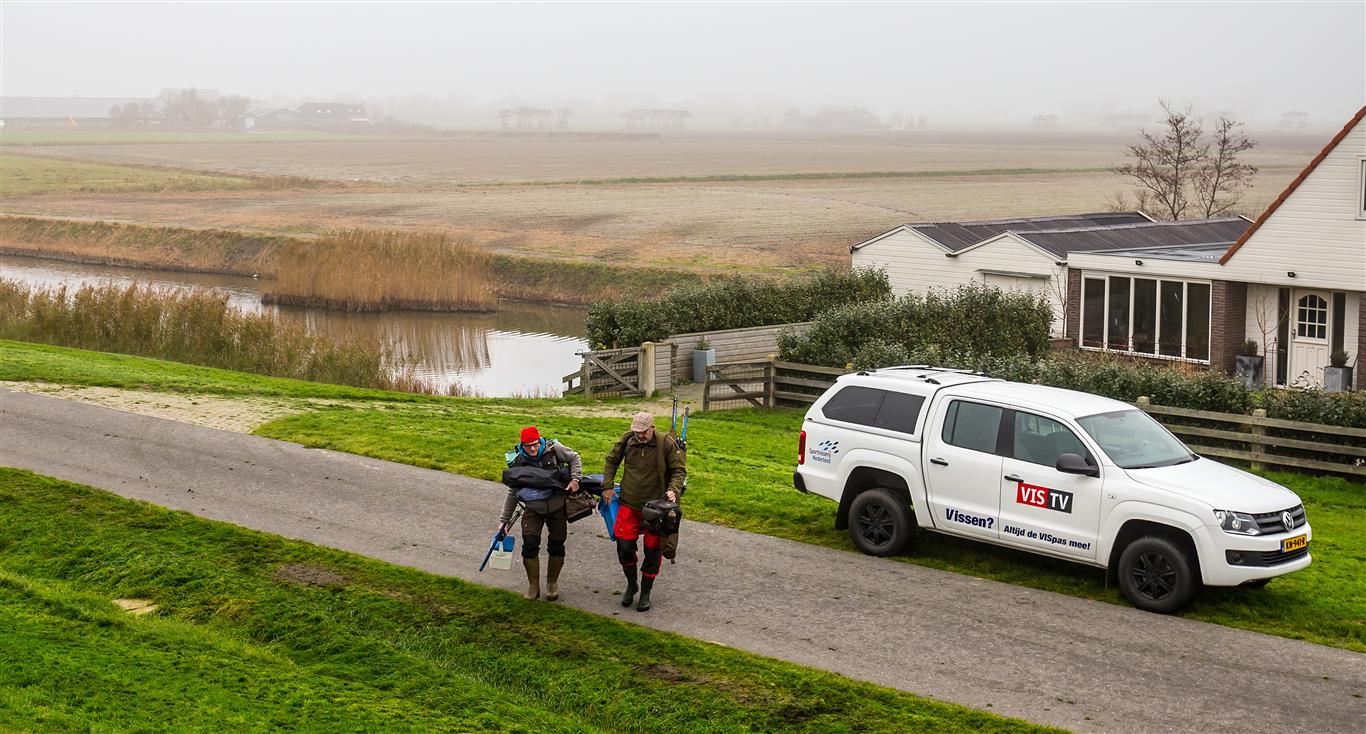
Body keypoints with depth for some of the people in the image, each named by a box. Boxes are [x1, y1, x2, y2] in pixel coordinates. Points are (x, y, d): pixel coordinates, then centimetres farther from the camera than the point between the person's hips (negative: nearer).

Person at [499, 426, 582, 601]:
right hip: (533, 509, 0)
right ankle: (533, 586, 5)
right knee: (530, 545, -11)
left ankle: (552, 583, 25)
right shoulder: (518, 464, -4)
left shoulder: (553, 449, -9)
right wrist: (504, 520, 6)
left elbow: (574, 458, 8)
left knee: (556, 546, 4)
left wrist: (575, 479, -8)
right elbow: (512, 494, 6)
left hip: (557, 507, 0)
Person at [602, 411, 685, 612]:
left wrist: (673, 490, -20)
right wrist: (608, 487, 6)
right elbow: (611, 461, 12)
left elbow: (679, 470, -3)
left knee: (652, 551, 4)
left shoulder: (666, 443, -12)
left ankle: (645, 593, 21)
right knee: (624, 546, -2)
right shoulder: (627, 441, -5)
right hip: (629, 504, 2)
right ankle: (631, 584, 23)